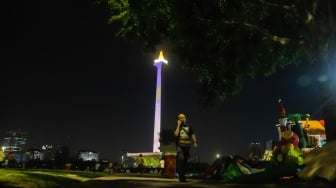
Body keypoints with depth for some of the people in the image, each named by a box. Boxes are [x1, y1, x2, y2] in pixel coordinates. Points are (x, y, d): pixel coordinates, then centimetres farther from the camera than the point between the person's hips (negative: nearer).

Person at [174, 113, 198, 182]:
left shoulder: (188, 127, 11)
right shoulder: (177, 127, 6)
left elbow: (192, 134, 5)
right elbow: (176, 134, -12)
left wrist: (195, 142, -9)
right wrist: (178, 125, -10)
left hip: (187, 146, 3)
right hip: (179, 146, -3)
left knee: (185, 161, 8)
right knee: (181, 158, -24)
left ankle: (182, 175, 22)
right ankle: (181, 175, -19)